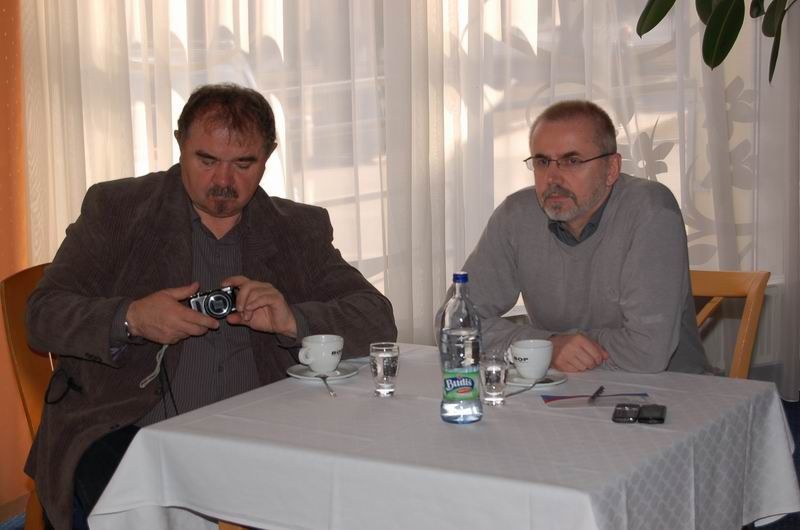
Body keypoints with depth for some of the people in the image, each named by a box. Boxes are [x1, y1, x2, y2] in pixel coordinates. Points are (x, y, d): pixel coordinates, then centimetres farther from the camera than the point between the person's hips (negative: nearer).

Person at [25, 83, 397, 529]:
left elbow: (377, 320, 4)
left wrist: (292, 320, -16)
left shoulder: (300, 229, 11)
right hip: (126, 431, -2)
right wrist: (130, 318, -20)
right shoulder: (116, 208, 6)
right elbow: (43, 315, 0)